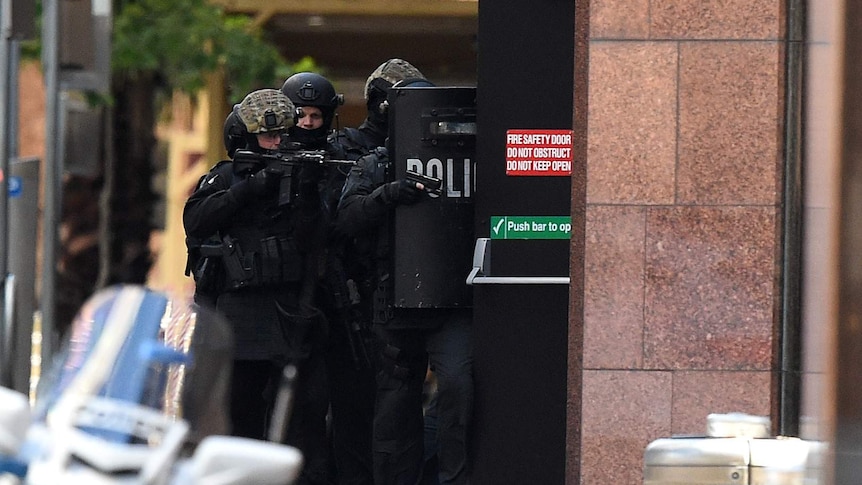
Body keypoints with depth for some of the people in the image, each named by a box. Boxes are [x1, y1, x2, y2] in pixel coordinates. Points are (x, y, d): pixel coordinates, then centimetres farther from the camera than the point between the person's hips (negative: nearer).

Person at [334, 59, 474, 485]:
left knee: (456, 382, -20)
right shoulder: (372, 165, 8)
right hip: (395, 303, 0)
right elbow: (346, 218, -9)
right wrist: (390, 194, -24)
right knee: (397, 403, 7)